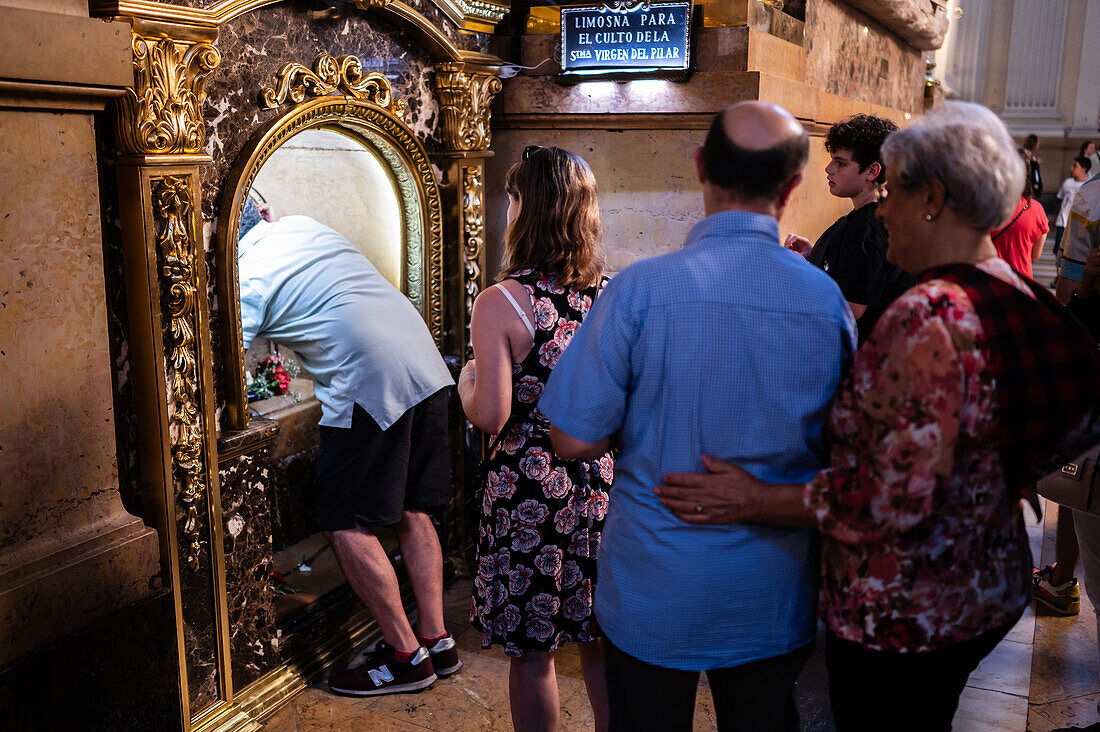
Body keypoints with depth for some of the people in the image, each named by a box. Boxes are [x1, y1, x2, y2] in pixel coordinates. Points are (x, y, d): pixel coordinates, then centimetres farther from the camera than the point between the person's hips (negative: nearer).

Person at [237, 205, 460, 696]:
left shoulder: (246, 279, -1)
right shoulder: (303, 226, 19)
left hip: (369, 384, -8)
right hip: (427, 365, 8)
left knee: (347, 527, 3)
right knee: (412, 512, 15)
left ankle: (406, 655, 11)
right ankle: (437, 640, 23)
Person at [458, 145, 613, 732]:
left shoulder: (500, 304, -15)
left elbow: (491, 416, -20)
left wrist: (466, 381, 1)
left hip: (530, 490, -5)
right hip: (600, 482, 5)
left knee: (531, 651, 12)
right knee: (602, 643, 20)